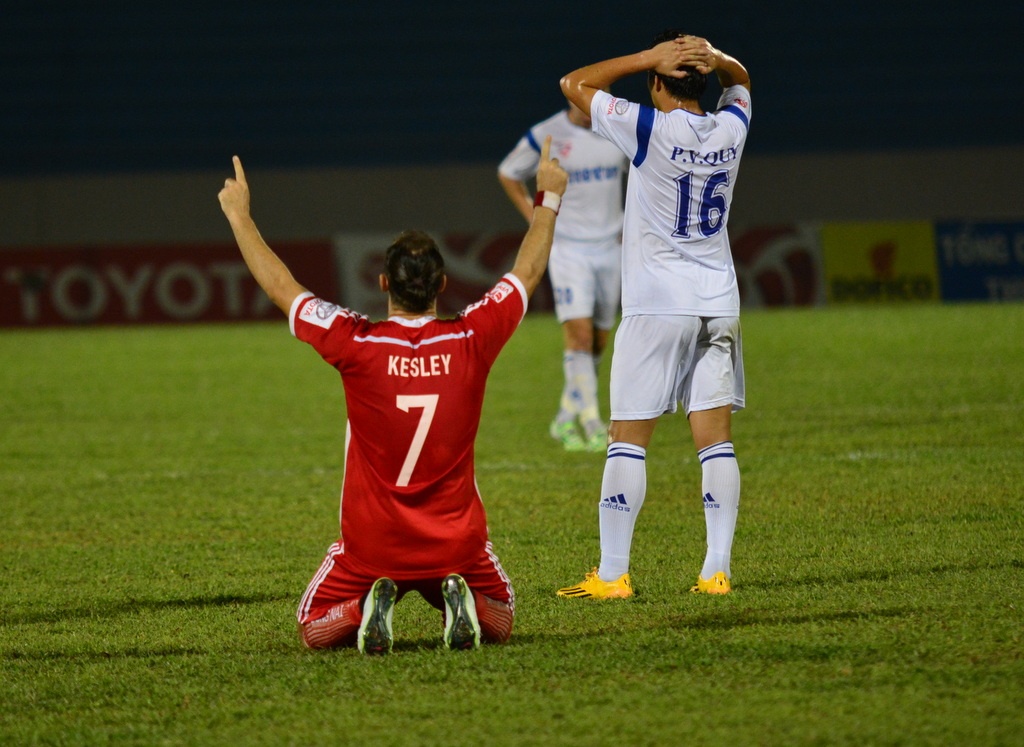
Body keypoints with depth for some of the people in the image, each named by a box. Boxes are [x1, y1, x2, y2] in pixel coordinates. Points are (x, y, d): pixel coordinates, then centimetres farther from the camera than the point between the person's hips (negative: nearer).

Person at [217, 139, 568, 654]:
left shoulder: (357, 346, -15)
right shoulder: (471, 340, -10)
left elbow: (280, 287, -1)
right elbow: (528, 271, 7)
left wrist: (239, 216, 11)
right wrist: (550, 197, 22)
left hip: (371, 546, -1)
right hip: (457, 543, 1)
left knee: (315, 631, 21)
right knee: (499, 623, 27)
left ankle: (367, 608, -12)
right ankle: (460, 600, -8)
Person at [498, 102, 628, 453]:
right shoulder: (546, 136, -8)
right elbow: (508, 173, 8)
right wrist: (535, 218, 0)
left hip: (609, 248, 4)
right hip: (567, 249, -4)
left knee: (598, 341, 7)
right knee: (579, 334, -16)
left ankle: (566, 420, 20)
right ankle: (591, 423, -17)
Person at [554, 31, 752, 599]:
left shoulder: (650, 130, -13)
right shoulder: (730, 129, 1)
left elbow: (574, 84, -4)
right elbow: (741, 80, 25)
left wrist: (648, 57, -6)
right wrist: (716, 59, 2)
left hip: (656, 306, -5)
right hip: (719, 304, 5)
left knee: (627, 440, 0)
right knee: (716, 441, 3)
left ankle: (612, 574, -3)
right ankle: (717, 571, -1)